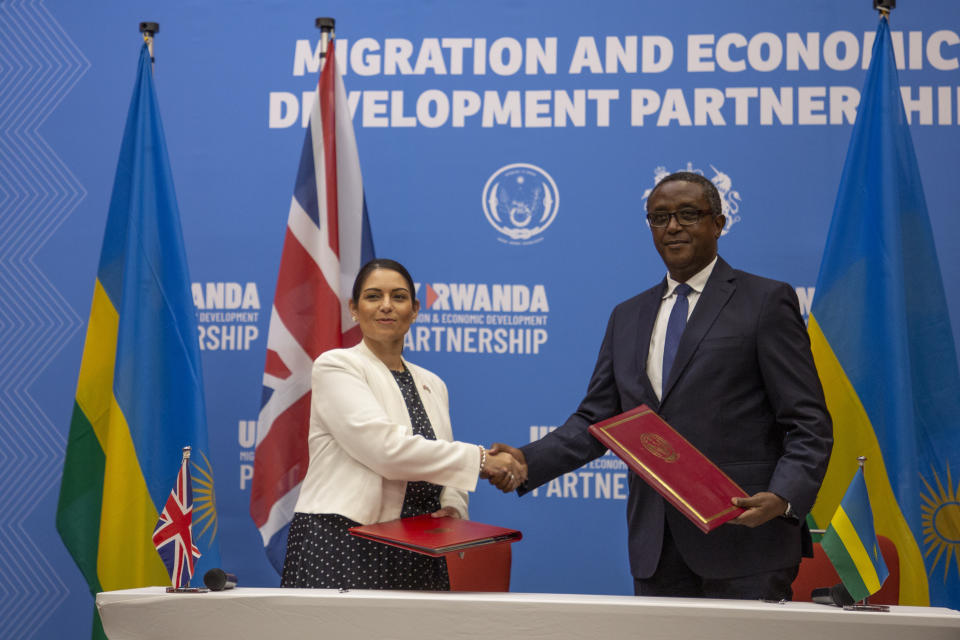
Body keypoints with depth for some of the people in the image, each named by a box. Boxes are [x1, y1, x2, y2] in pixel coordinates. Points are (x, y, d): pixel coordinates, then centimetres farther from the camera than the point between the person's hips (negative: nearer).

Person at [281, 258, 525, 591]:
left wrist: (452, 507, -2)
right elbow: (385, 448, -15)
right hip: (342, 546, -5)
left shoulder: (432, 385, 18)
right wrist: (479, 459, -13)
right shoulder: (335, 367, -2)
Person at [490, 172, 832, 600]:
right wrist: (528, 461, -2)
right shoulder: (628, 317, 18)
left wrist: (783, 498, -22)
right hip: (656, 549, 5)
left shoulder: (766, 302, 1)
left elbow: (808, 424, -4)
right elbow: (596, 420, 15)